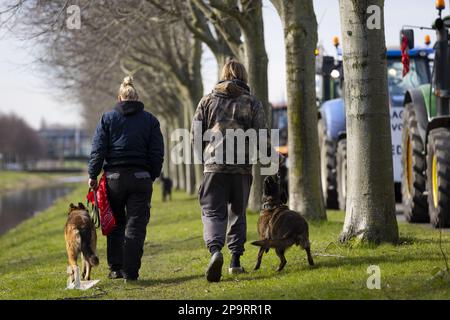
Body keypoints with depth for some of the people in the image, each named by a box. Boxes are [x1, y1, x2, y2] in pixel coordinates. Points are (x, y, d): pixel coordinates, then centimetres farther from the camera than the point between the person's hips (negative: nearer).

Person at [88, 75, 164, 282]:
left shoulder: (108, 118, 3)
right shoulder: (150, 120, 6)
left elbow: (98, 149, -2)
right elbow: (158, 153, 4)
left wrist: (93, 175, 3)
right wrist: (152, 176, 13)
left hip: (114, 177, 0)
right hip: (141, 178, 0)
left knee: (115, 224, 14)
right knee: (136, 225, 1)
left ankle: (115, 268, 15)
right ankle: (130, 271, -3)